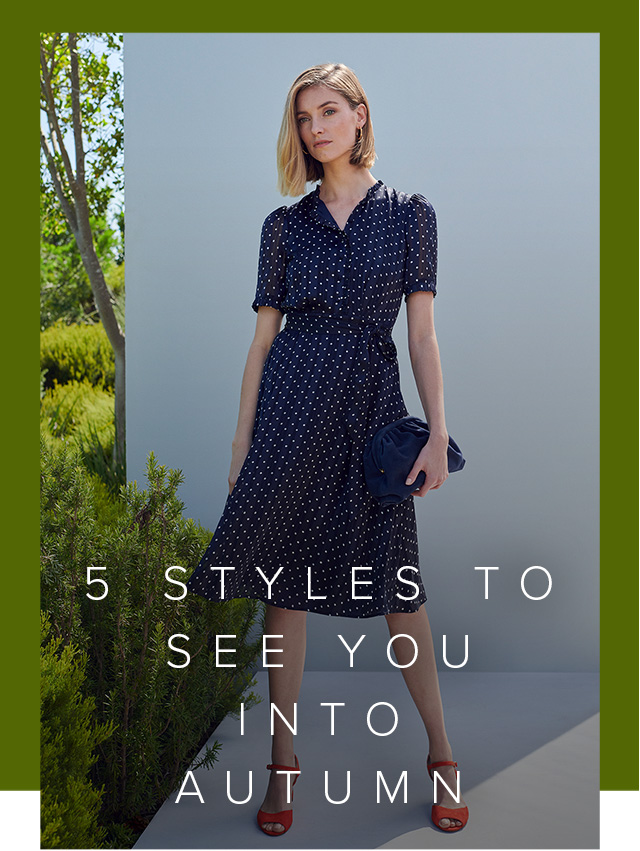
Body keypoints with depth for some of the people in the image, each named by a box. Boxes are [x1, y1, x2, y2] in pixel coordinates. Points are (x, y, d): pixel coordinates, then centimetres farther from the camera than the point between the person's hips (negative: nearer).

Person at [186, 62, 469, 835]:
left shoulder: (410, 214, 7)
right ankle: (283, 759, 16)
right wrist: (242, 436, 5)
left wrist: (438, 431, -6)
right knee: (284, 582, 3)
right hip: (291, 400, 1)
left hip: (372, 402, -1)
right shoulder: (286, 224, 10)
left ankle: (440, 754, 18)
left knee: (396, 584, 1)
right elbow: (263, 335, 9)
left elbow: (422, 330, 2)